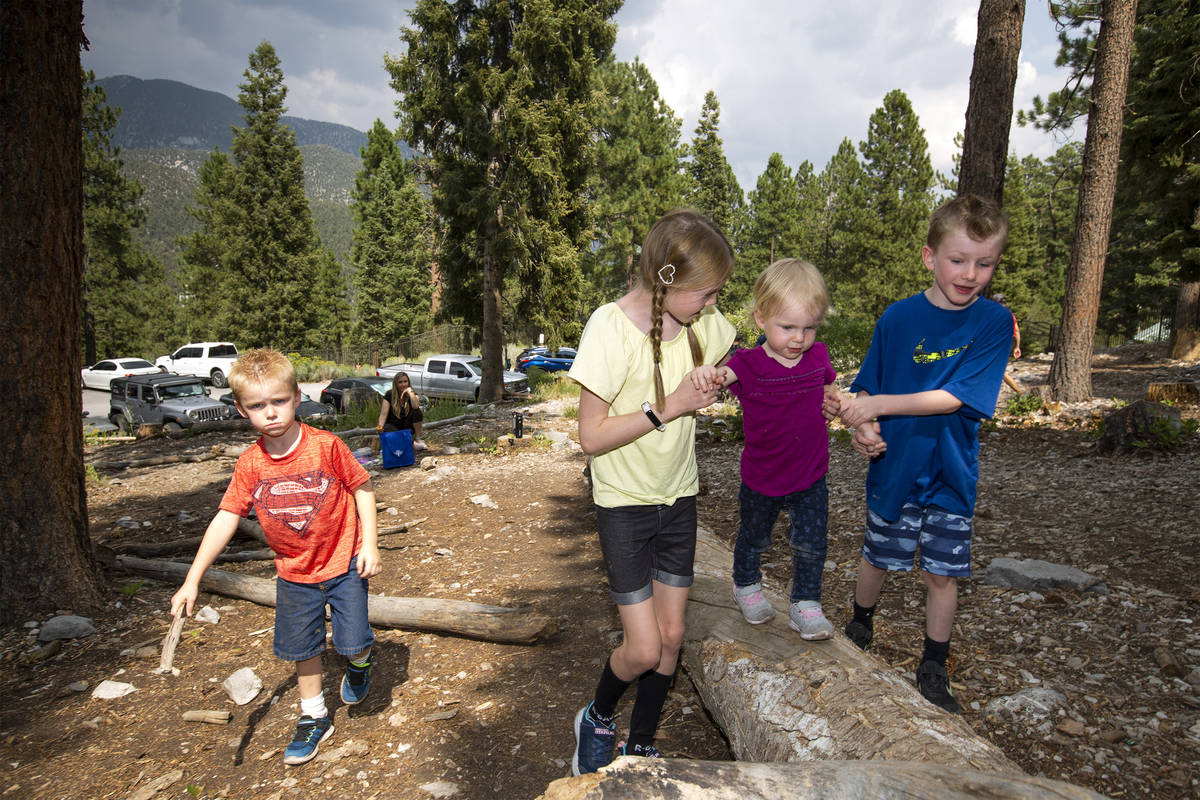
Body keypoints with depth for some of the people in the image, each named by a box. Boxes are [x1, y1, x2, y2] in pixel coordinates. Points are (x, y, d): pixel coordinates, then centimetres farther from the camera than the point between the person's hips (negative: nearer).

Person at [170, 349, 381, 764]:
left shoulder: (325, 446, -20)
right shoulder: (250, 464, -9)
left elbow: (363, 488, -9)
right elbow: (226, 518, -4)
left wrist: (369, 544, -12)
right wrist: (192, 579, -7)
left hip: (344, 563, -3)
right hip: (295, 574, 4)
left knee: (353, 642, -3)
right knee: (302, 648, 14)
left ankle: (360, 664, 36)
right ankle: (314, 718, 36)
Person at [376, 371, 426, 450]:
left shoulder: (412, 394, -4)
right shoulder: (389, 395, -5)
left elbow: (416, 406, -29)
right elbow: (384, 413, -13)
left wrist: (410, 392, -26)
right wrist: (380, 425, -30)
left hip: (408, 427, 0)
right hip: (393, 425, 0)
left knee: (417, 412, -27)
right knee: (386, 429, -36)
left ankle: (417, 438, -18)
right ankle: (411, 443, -29)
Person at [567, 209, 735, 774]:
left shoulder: (703, 320, -5)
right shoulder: (611, 325, -22)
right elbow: (591, 436, -21)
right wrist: (666, 409, -24)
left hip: (678, 499, 5)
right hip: (625, 503, -5)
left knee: (672, 637, 11)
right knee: (643, 649, -2)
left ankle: (639, 748, 34)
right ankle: (597, 719, 31)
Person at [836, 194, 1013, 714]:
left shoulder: (994, 323, -11)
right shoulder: (898, 318, -8)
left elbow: (954, 397, -20)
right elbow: (866, 388, -2)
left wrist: (880, 405, -26)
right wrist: (862, 428, -22)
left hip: (950, 473, 0)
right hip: (893, 465, 1)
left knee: (942, 572, 9)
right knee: (878, 556, 17)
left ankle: (933, 670, 28)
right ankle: (861, 624, 45)